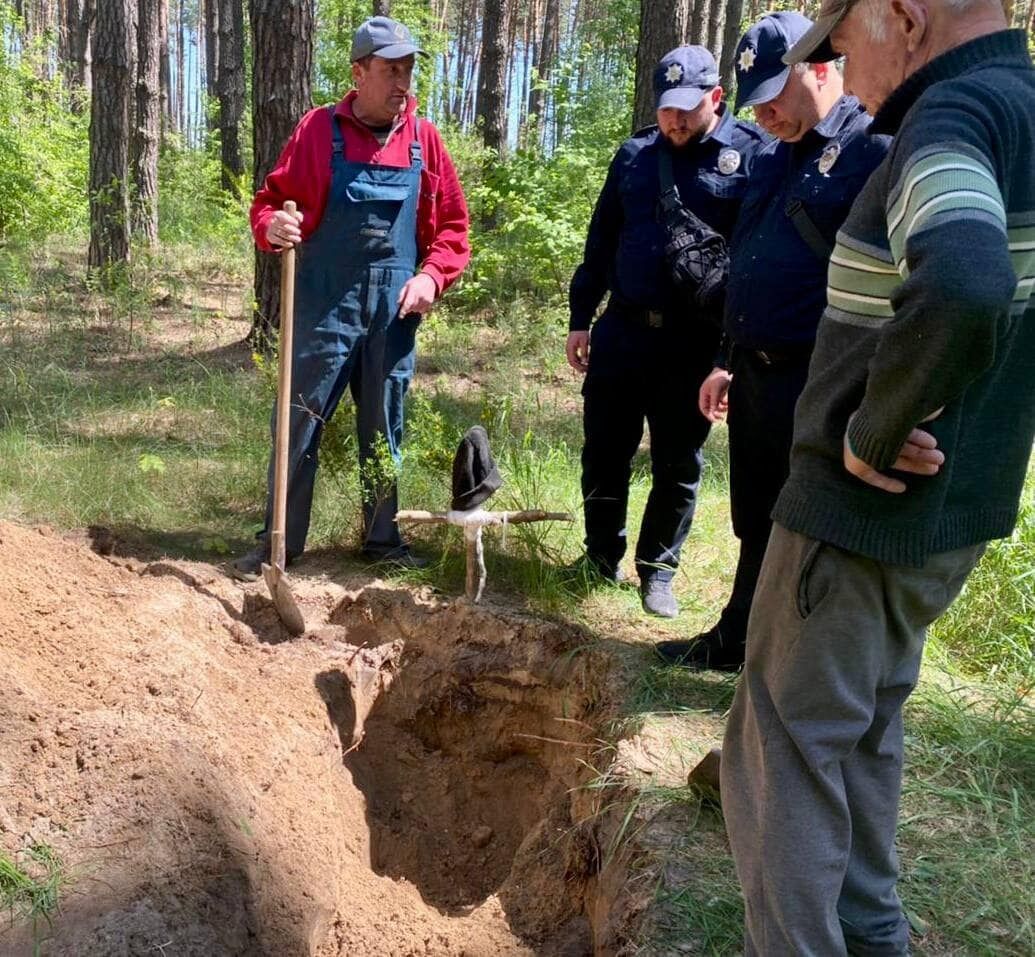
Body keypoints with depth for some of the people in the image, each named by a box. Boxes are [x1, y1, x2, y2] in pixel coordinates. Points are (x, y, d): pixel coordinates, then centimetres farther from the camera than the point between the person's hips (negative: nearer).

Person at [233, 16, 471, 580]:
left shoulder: (424, 139, 5)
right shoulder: (319, 129, -2)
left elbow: (452, 224, 10)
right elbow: (270, 199, 1)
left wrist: (431, 277, -5)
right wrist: (272, 226, -22)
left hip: (394, 309, 3)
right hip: (324, 304, -2)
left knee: (385, 429, 12)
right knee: (300, 423, 2)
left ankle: (382, 538, 26)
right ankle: (279, 541, 14)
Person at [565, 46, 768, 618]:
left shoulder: (753, 155, -4)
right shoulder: (635, 155, 8)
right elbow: (600, 243, 13)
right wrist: (580, 319, 12)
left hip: (695, 343, -3)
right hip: (622, 332, 3)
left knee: (677, 465, 8)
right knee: (604, 452, 10)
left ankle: (657, 569, 23)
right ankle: (602, 553, 28)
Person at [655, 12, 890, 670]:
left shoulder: (874, 150, -12)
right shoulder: (775, 158, 15)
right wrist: (729, 362, 21)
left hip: (814, 389, -8)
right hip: (754, 376, 8)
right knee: (756, 525, 20)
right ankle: (736, 644, 35)